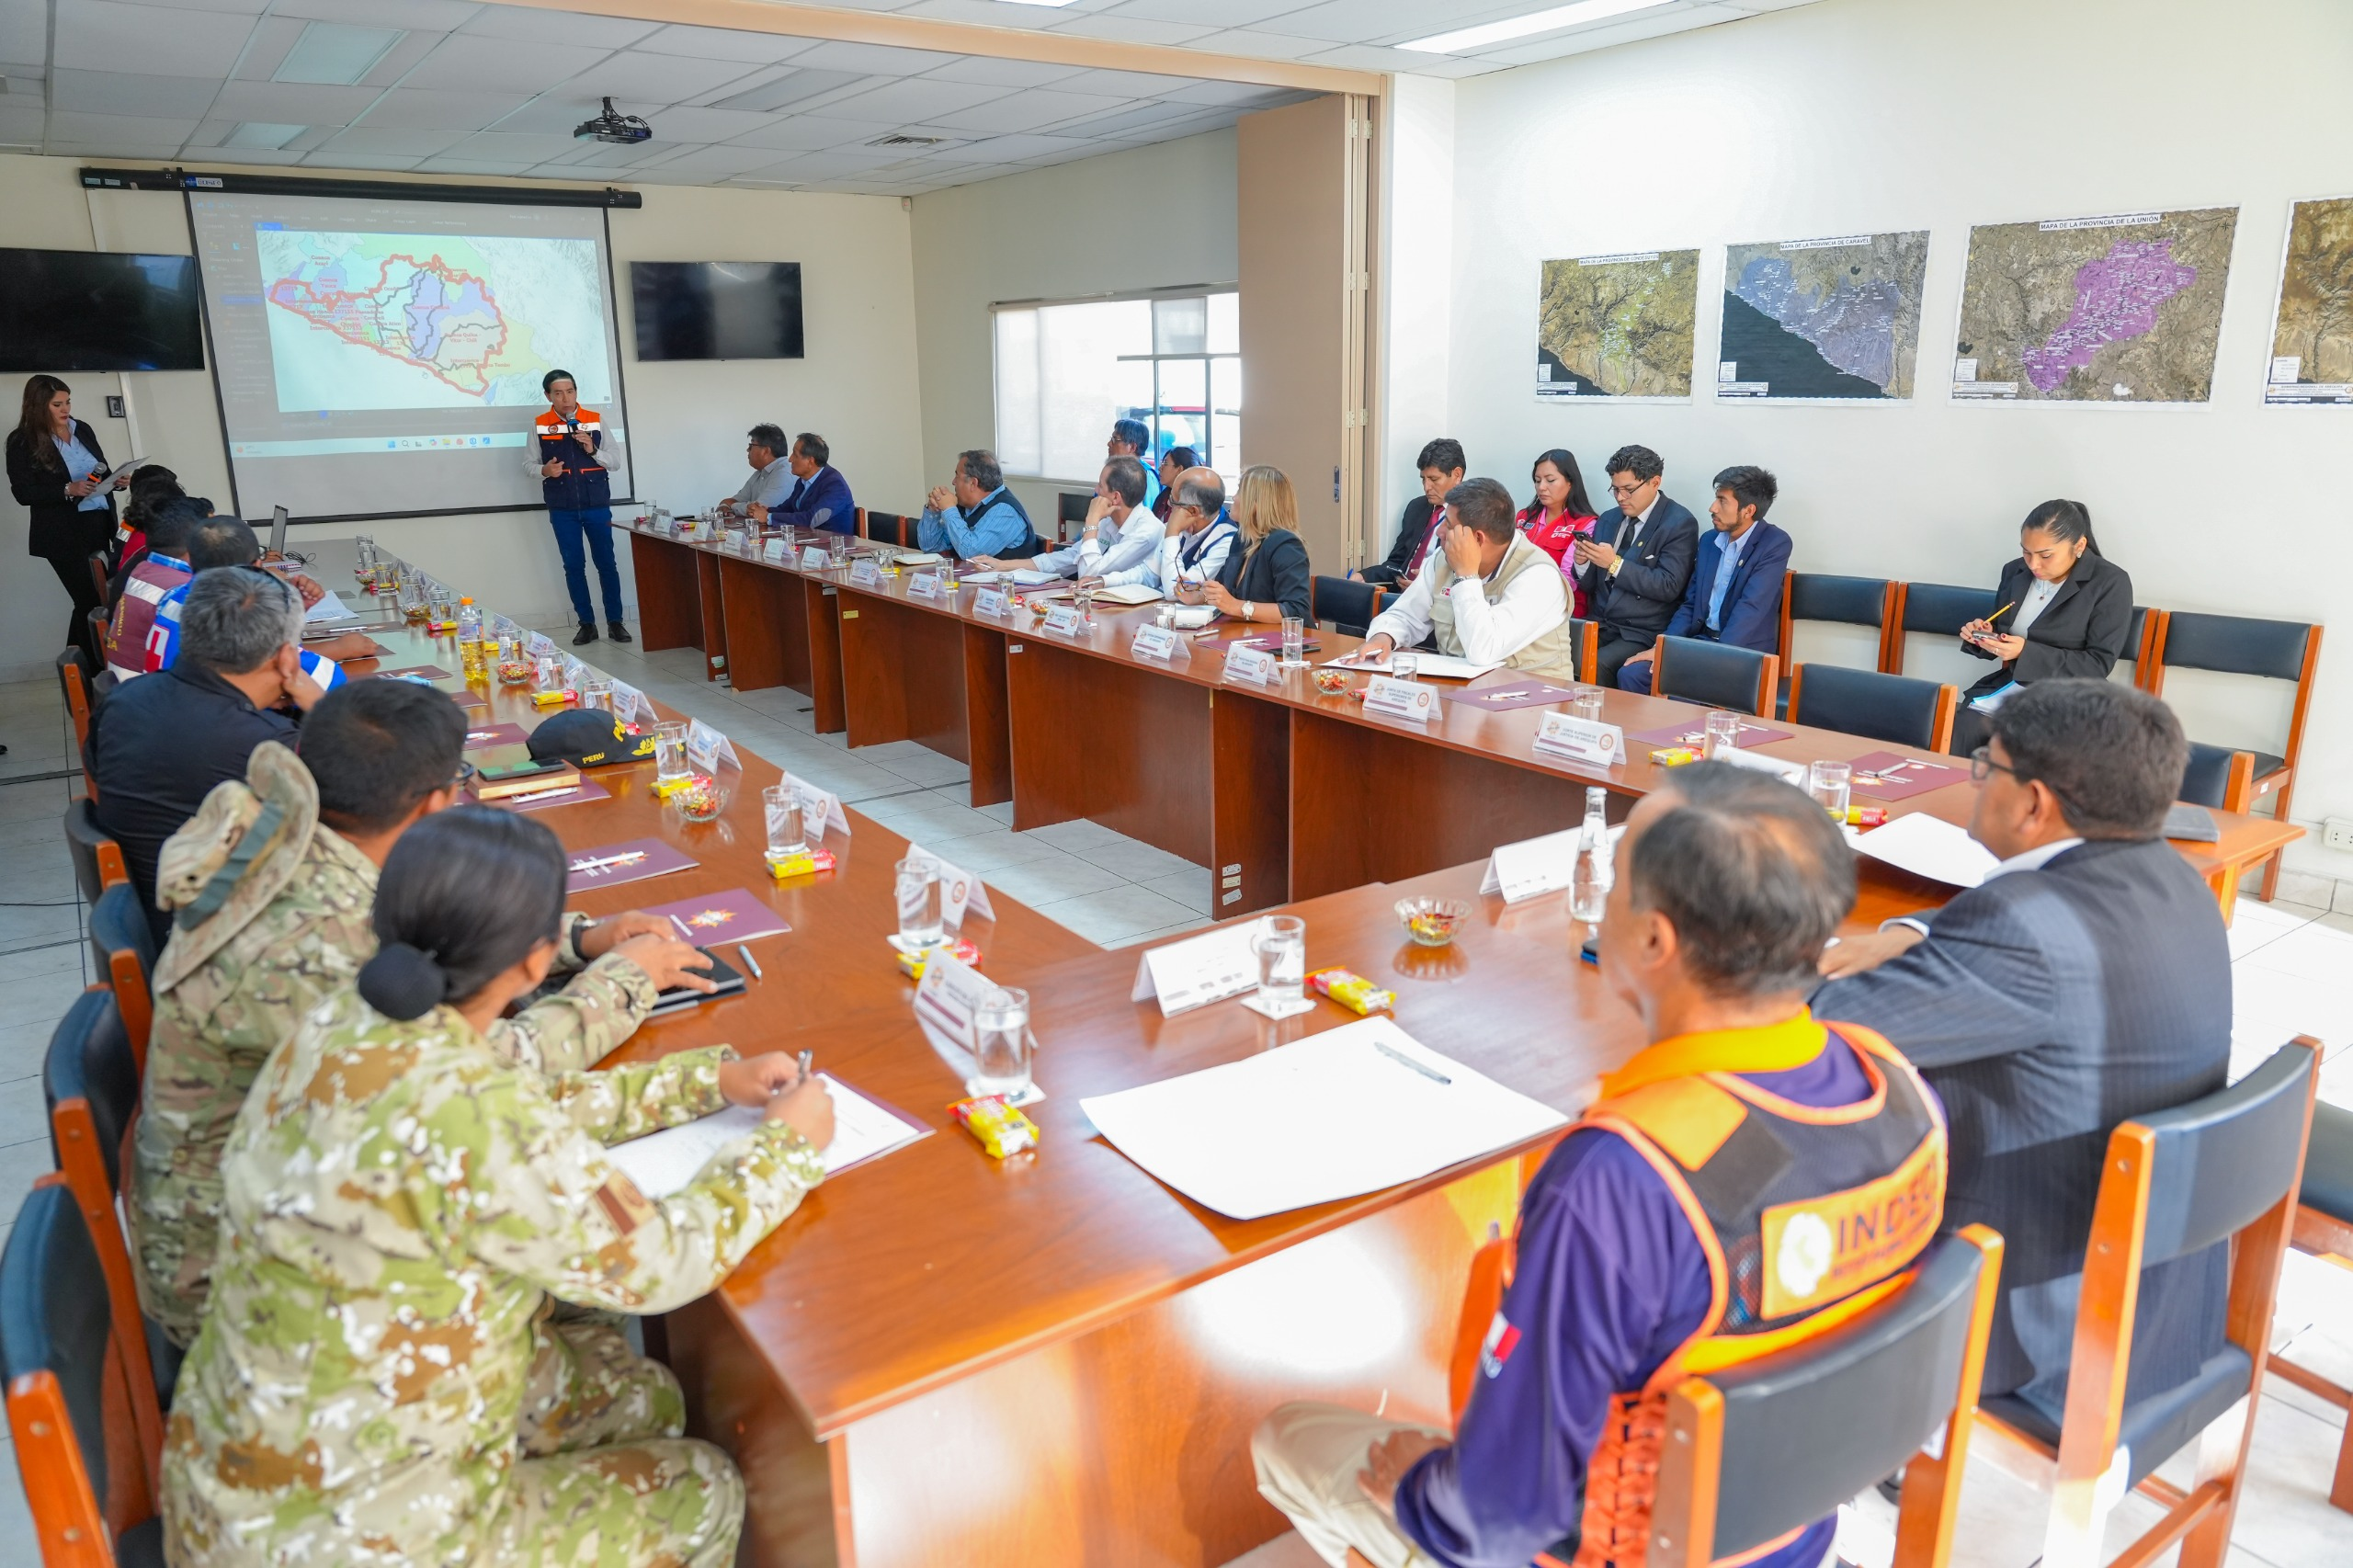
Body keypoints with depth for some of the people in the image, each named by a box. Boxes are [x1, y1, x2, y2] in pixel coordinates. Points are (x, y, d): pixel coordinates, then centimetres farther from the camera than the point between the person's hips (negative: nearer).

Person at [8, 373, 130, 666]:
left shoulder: (82, 429, 9)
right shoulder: (22, 441, -5)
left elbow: (101, 472, 19)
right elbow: (23, 493, -9)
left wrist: (115, 481, -3)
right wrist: (68, 490, -23)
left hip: (100, 525, 5)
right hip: (63, 534, -5)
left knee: (87, 600, 8)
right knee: (89, 601, -5)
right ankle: (93, 670, 4)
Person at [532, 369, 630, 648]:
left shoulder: (595, 420, 1)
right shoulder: (539, 425, 1)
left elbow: (615, 459, 3)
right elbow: (529, 463, 4)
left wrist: (593, 450, -15)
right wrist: (544, 470, -16)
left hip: (597, 505, 0)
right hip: (562, 509, 0)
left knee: (606, 563, 4)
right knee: (573, 566, 5)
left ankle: (615, 621, 13)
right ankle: (587, 624, 14)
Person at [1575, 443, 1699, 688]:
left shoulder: (1680, 524, -4)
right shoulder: (1608, 519, 15)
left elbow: (1668, 587, -13)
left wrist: (1615, 564, -20)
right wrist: (1582, 563, -6)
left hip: (1642, 635, -6)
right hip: (1600, 626, 6)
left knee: (1595, 666, -30)